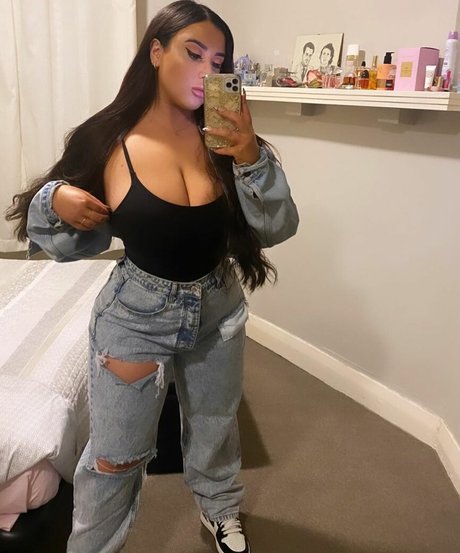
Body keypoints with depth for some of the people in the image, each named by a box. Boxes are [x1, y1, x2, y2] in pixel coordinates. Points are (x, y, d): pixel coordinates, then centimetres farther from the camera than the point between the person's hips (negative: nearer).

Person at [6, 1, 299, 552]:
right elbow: (78, 242, -1)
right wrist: (55, 203, -22)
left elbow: (276, 228, -12)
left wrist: (253, 159, -25)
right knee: (114, 456, 12)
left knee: (215, 428, 26)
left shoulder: (224, 137, -9)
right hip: (137, 316, -2)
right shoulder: (106, 141, -13)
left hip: (218, 310, 3)